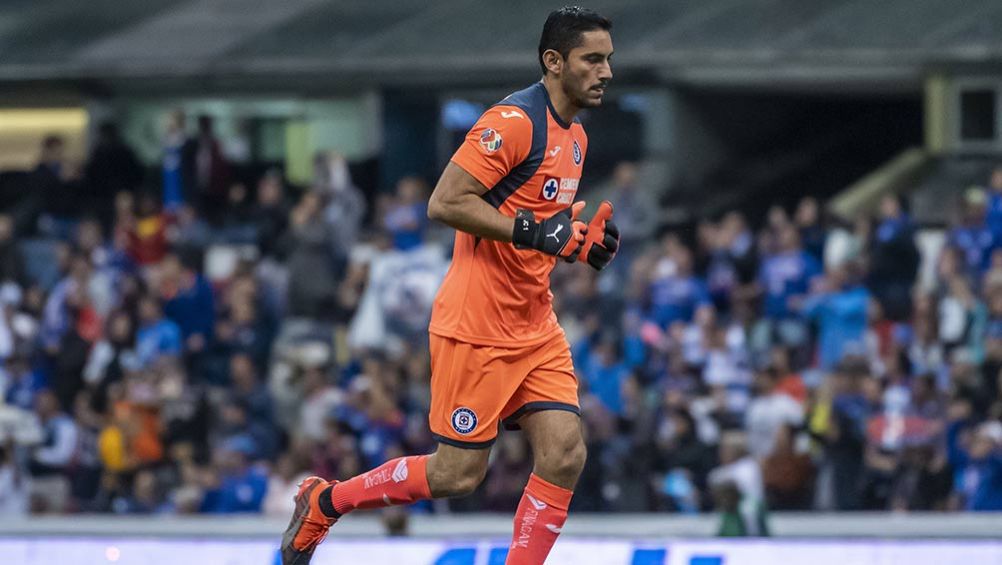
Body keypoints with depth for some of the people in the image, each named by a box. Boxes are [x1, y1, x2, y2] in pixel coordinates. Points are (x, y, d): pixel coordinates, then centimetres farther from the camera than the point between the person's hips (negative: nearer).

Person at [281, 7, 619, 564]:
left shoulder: (575, 137, 13)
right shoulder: (514, 121, -16)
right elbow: (446, 203, -21)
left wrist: (581, 241, 7)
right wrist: (534, 231, -24)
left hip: (535, 325, 8)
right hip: (476, 325, -8)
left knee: (565, 455, -7)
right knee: (458, 473, -2)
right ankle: (323, 502, 19)